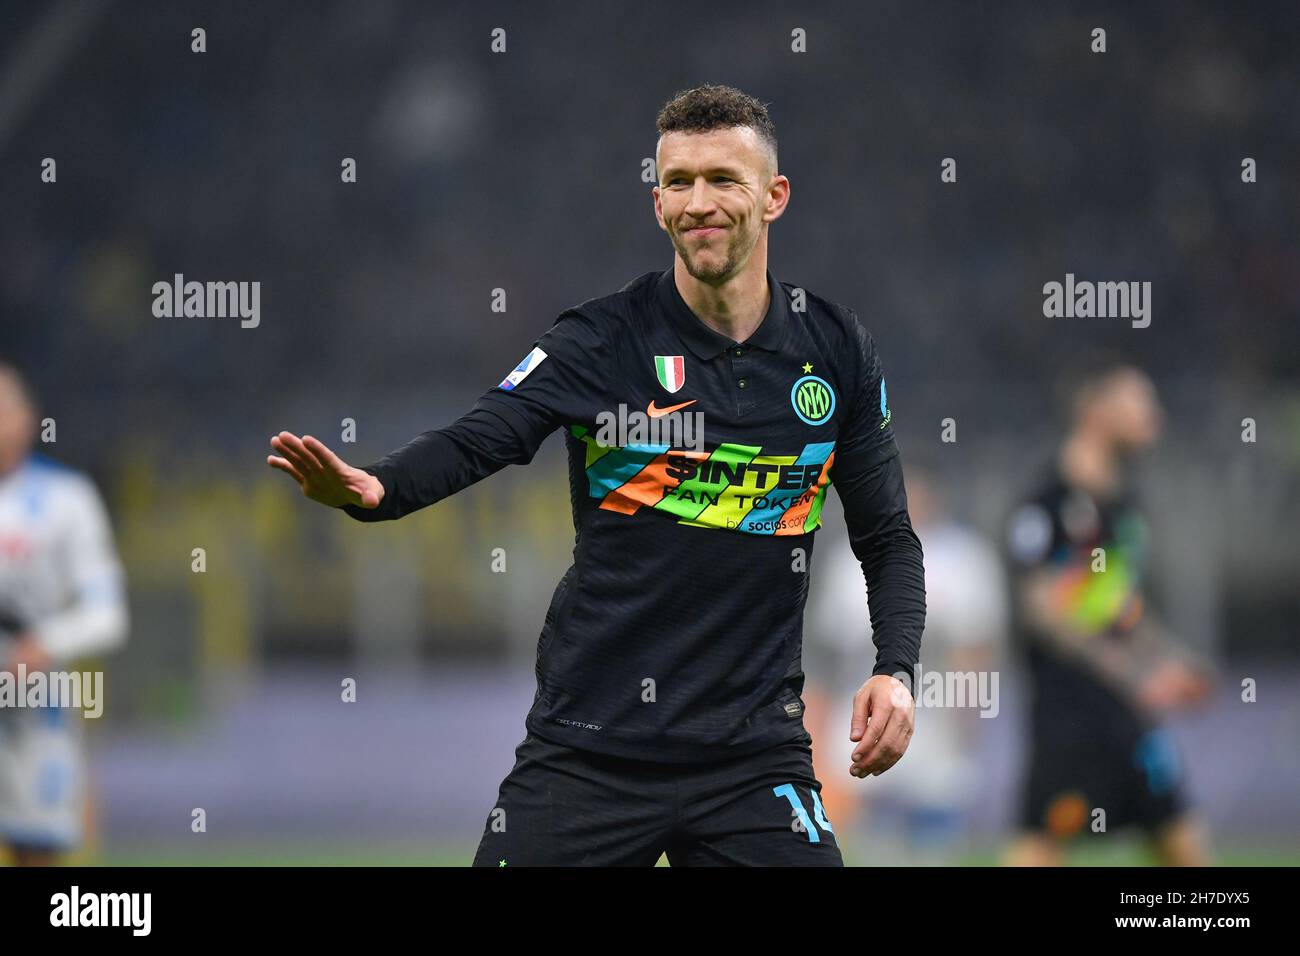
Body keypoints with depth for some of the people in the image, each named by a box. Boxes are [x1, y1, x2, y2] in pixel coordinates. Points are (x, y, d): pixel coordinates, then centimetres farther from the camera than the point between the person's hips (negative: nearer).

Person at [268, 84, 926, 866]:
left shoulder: (838, 352, 4)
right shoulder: (603, 340, -5)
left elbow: (888, 537, 12)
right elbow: (474, 442, -19)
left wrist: (896, 670, -5)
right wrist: (369, 488, -40)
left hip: (753, 746, 2)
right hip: (591, 741, -2)